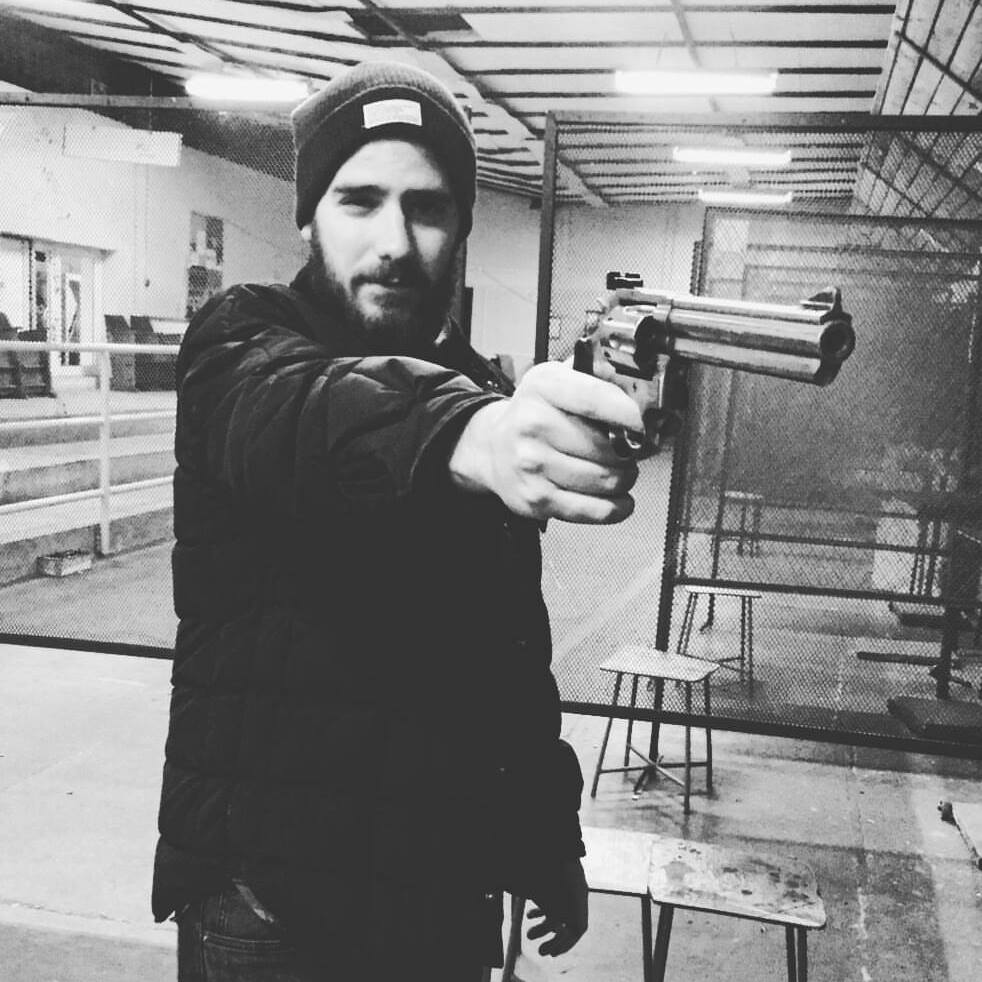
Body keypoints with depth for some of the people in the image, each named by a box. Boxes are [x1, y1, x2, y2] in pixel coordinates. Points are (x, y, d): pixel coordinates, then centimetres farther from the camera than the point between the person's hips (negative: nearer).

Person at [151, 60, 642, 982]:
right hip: (269, 891, -5)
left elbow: (517, 653, 10)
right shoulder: (243, 346, -9)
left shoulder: (485, 396, 5)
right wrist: (463, 431, -55)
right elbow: (308, 418, -35)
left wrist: (549, 844, 11)